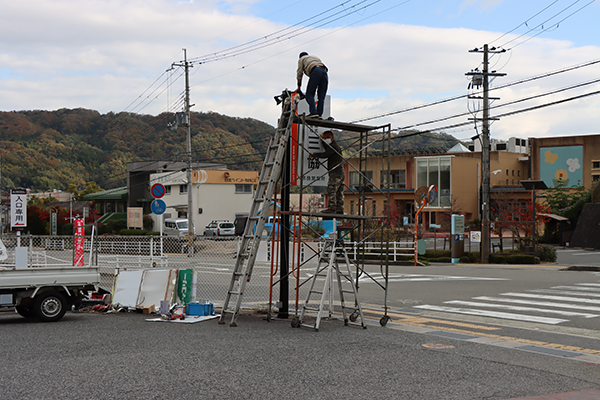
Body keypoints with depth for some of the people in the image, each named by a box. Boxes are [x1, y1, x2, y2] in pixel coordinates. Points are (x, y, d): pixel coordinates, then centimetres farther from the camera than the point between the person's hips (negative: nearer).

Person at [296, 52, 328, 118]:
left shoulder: (301, 59, 26)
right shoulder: (316, 57, 41)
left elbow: (299, 72, 18)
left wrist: (299, 86, 24)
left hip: (315, 72, -5)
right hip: (324, 71, 5)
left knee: (309, 94, -4)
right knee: (321, 96, 5)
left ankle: (313, 112, -20)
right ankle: (319, 114, -5)